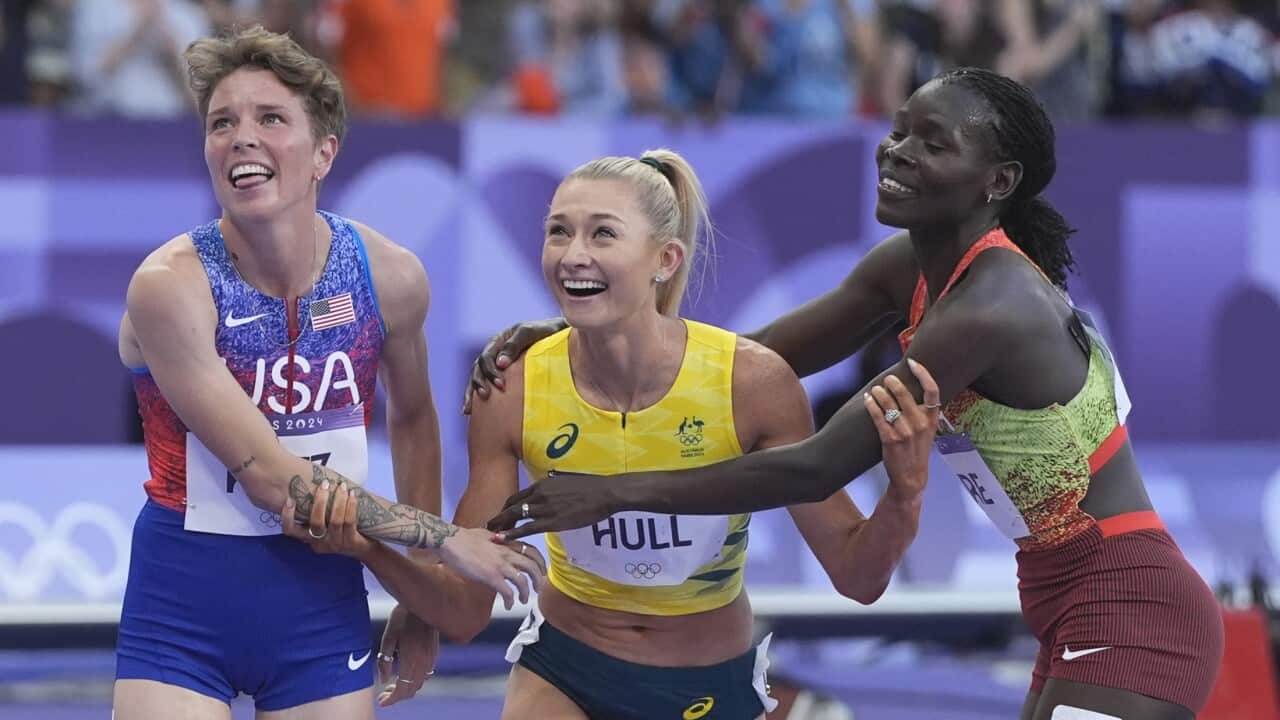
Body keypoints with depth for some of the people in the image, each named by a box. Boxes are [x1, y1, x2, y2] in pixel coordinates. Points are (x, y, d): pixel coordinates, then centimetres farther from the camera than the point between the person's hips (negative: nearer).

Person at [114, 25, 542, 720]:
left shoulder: (390, 275, -4)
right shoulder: (170, 285, -17)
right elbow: (267, 474, -19)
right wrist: (443, 539, -14)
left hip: (321, 606, 4)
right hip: (181, 610, -3)